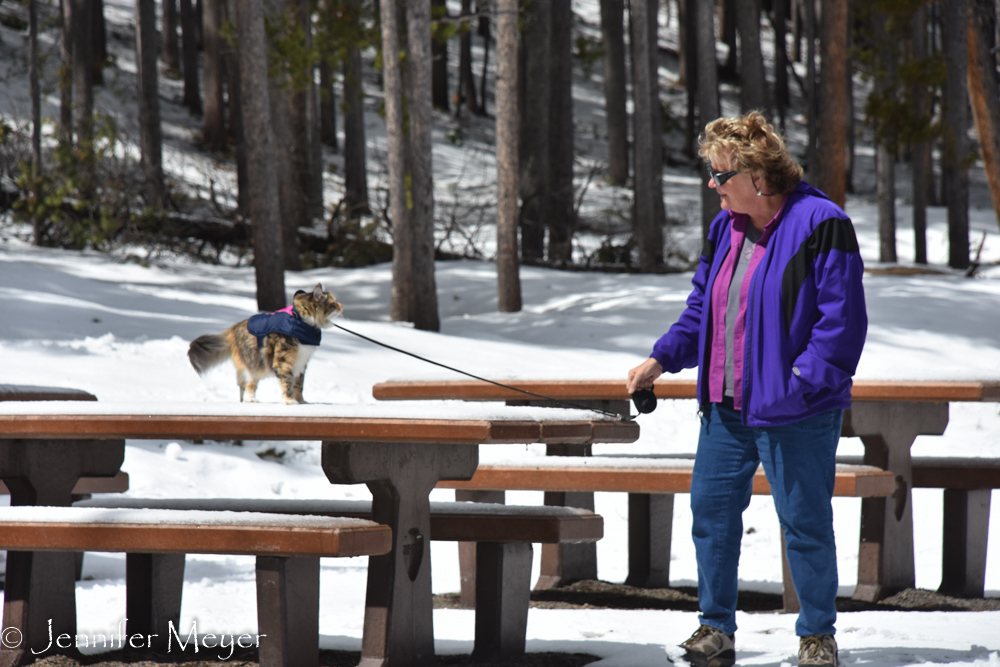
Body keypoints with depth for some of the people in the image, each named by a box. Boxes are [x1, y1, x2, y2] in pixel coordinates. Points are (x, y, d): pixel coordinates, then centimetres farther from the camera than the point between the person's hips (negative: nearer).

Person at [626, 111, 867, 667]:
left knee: (805, 522, 1)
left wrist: (802, 383, -20)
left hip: (796, 412, -7)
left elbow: (842, 318, -15)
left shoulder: (819, 225, -13)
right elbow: (702, 309, 20)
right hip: (726, 406, 7)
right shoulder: (725, 229, 11)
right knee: (711, 508, 8)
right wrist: (663, 359, 8)